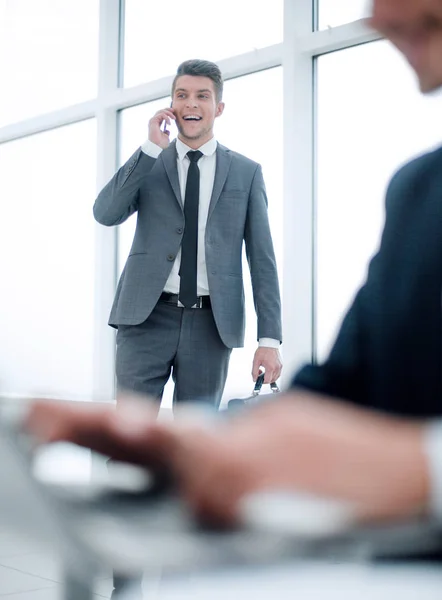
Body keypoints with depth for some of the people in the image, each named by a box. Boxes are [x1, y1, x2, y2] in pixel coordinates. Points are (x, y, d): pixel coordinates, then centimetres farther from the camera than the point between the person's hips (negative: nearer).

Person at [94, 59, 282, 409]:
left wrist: (270, 338, -4)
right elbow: (106, 214, -6)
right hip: (147, 316, 0)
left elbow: (262, 259, 4)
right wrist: (152, 148, -8)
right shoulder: (148, 163, 11)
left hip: (212, 324, 0)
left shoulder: (247, 173, 9)